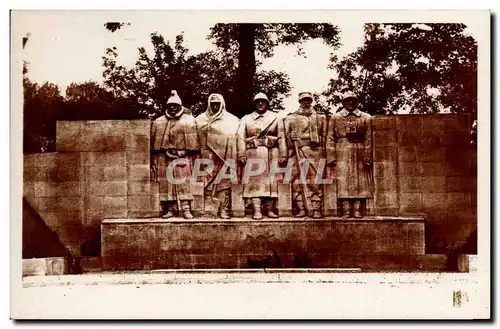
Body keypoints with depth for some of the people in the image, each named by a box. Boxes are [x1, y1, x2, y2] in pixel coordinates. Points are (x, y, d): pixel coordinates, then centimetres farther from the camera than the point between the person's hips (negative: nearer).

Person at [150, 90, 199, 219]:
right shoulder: (158, 122, 13)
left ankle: (186, 209, -10)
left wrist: (192, 155, -5)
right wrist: (153, 160, 7)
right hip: (164, 158, 3)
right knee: (166, 182, 1)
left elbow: (193, 141, 2)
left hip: (182, 157, -2)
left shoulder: (189, 120, 6)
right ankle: (169, 209, 6)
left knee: (184, 182, -8)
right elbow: (154, 142, 12)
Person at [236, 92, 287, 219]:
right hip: (253, 154, -1)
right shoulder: (246, 119, 12)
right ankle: (257, 210, -11)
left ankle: (270, 209, 5)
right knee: (254, 181, -7)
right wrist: (241, 155, -7)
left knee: (271, 181, -1)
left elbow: (281, 137, 7)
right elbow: (240, 137, 4)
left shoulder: (275, 118, 13)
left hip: (272, 153, 1)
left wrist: (283, 155, -2)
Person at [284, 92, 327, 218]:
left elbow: (324, 136, 11)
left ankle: (316, 209, -3)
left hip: (315, 152, 0)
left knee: (315, 181, -4)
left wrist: (324, 153, 3)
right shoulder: (291, 118, 12)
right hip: (298, 153, 0)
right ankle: (301, 208, 1)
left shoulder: (320, 117, 14)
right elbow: (287, 136, 8)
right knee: (298, 181, -3)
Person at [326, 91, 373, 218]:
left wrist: (368, 157, -4)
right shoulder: (335, 117, 11)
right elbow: (330, 138, 5)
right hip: (342, 155, -1)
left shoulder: (366, 118, 13)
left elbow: (368, 139, 6)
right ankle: (346, 212, -7)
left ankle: (358, 212, -2)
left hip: (360, 155, 1)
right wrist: (331, 157, -6)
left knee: (360, 183, -3)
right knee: (343, 183, -7)